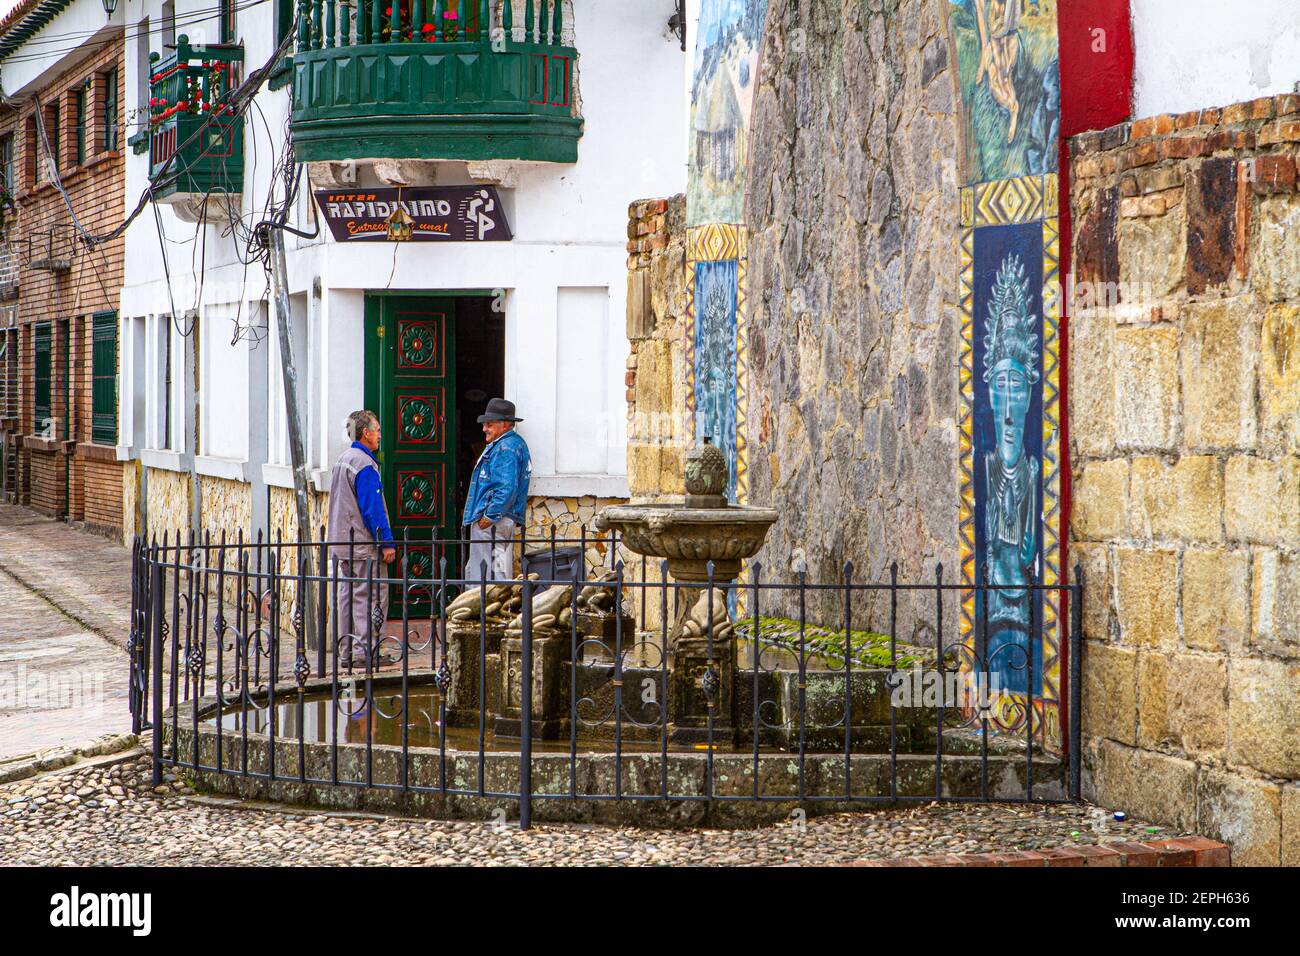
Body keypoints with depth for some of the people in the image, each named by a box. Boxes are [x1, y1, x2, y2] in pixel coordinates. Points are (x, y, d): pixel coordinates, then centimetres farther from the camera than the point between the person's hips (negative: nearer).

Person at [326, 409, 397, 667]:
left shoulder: (342, 461, 15)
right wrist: (387, 543, -15)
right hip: (364, 545, -10)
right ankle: (365, 652, -8)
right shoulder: (365, 465, -15)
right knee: (372, 596, -6)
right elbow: (373, 508, -18)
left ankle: (347, 653, 12)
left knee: (348, 596, 11)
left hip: (342, 544, 10)